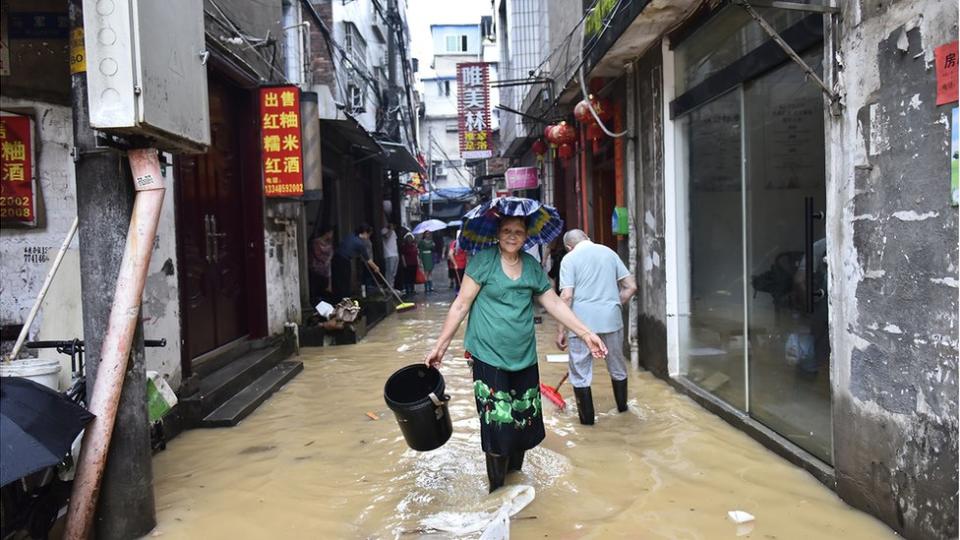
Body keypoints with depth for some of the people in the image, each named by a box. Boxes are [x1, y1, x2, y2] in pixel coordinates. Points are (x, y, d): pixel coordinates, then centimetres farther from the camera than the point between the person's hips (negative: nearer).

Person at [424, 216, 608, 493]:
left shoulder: (532, 266, 8)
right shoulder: (483, 261, -6)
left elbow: (554, 303, 11)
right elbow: (461, 305, -5)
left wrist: (585, 333, 5)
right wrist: (441, 345, -6)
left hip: (524, 358, 5)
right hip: (489, 357, -5)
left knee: (524, 424, 11)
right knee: (497, 425, -4)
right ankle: (497, 490, 14)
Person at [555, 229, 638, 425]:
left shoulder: (570, 258, -2)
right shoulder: (608, 252, 10)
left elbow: (566, 296, -11)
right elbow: (631, 286, 7)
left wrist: (560, 330, -8)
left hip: (582, 320, -4)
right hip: (611, 318, 4)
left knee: (580, 372, 9)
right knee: (617, 366, 22)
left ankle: (587, 417, 16)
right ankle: (622, 407, 38)